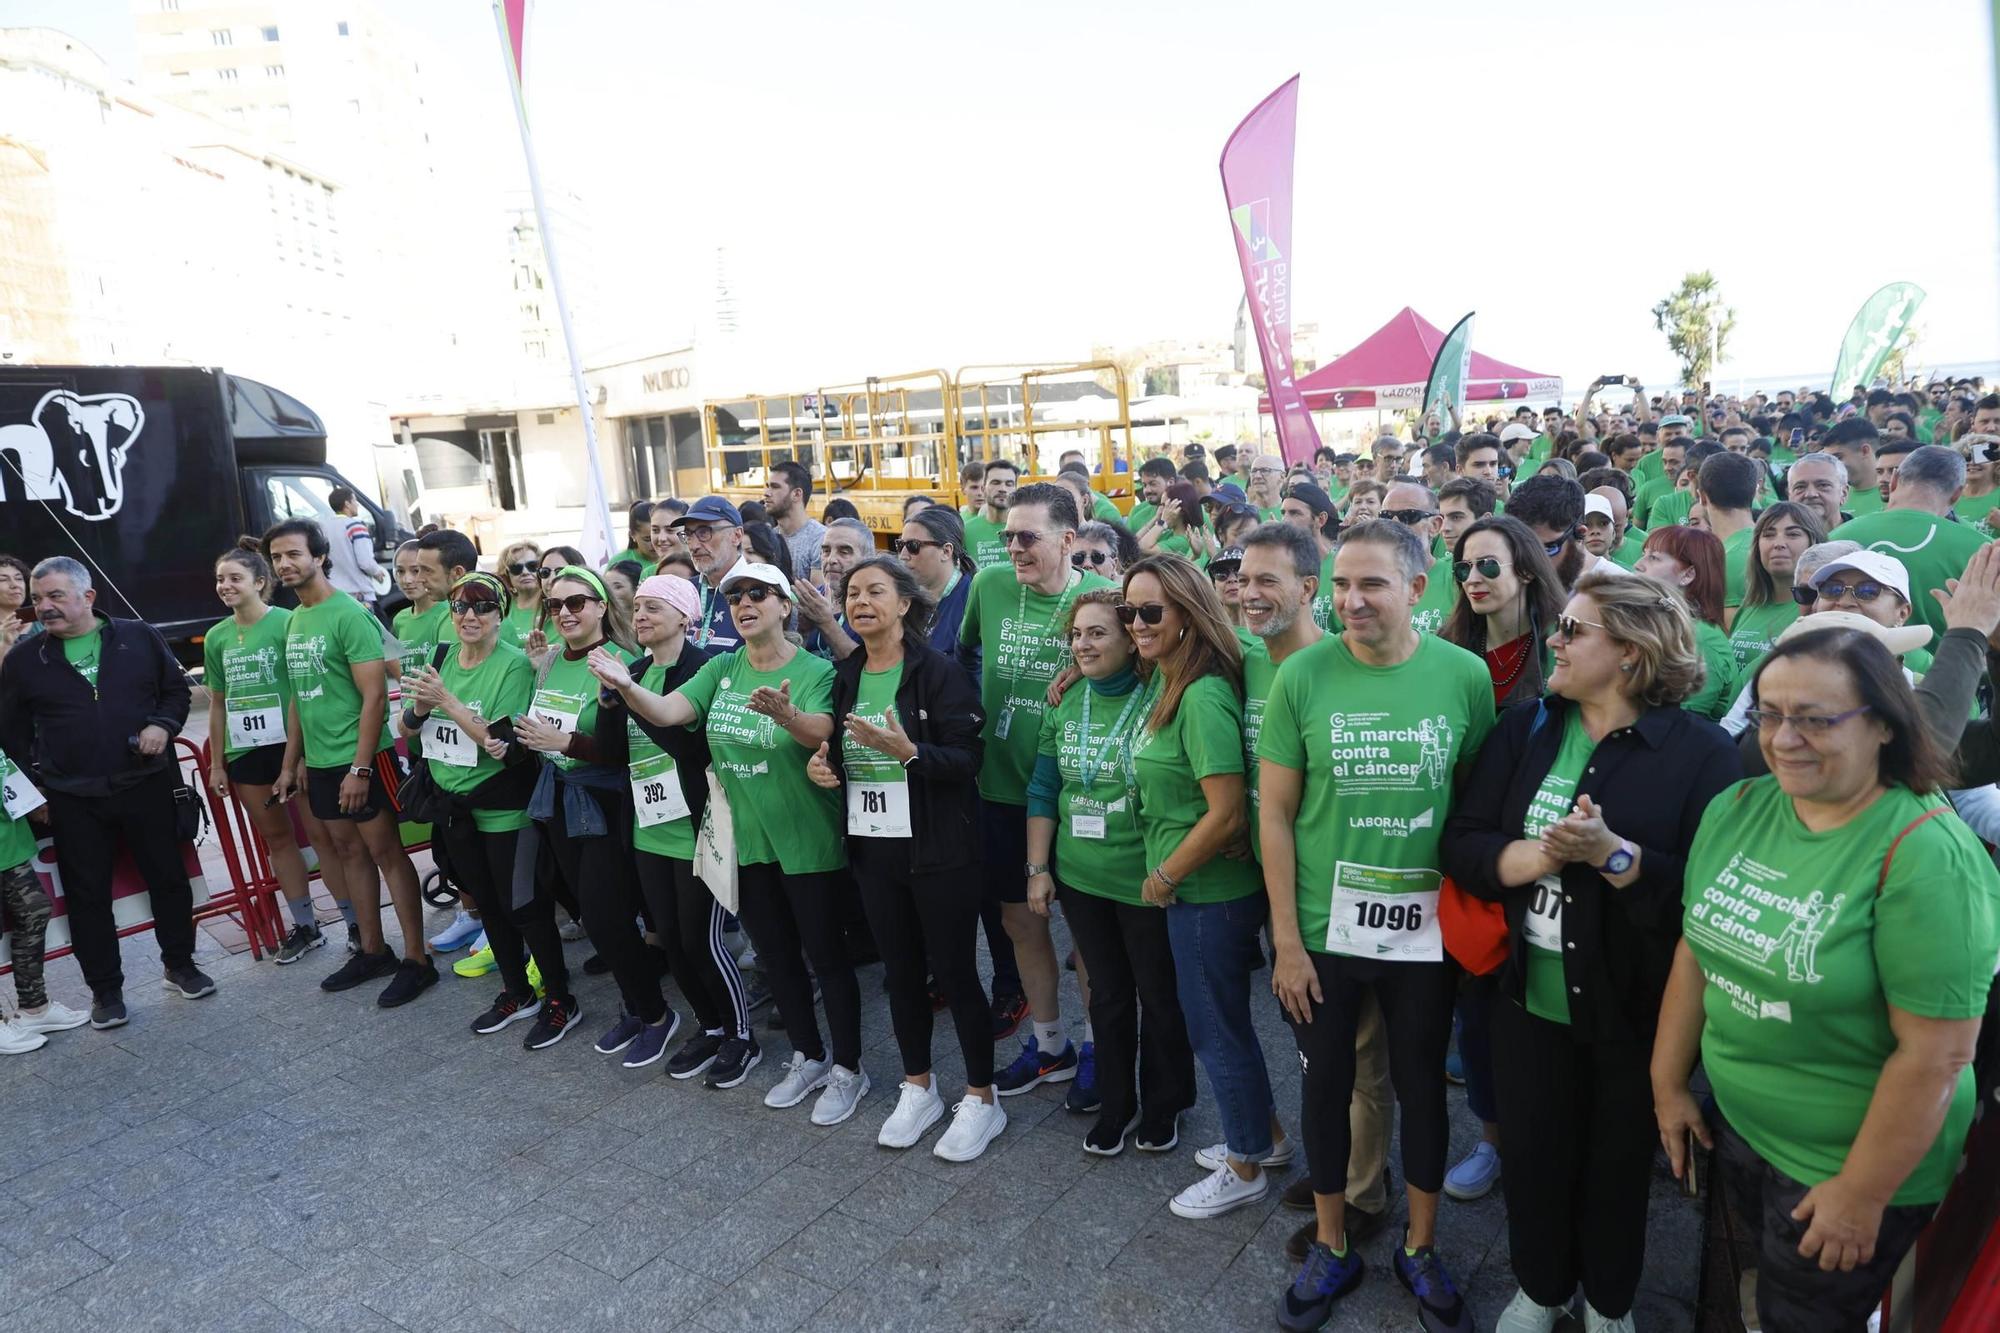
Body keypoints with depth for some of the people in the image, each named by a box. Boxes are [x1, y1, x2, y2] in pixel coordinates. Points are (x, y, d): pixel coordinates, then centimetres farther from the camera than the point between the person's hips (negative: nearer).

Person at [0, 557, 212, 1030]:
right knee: (87, 896, 7)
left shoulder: (139, 637, 1)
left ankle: (180, 965, 26)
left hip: (146, 786, 0)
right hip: (72, 800, 0)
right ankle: (105, 989, 20)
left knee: (169, 879, 8)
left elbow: (176, 688, 10)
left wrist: (163, 724, -9)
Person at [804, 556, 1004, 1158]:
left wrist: (907, 751, -31)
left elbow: (967, 759, -16)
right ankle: (918, 1088, 33)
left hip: (937, 849, -6)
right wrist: (822, 762, -1)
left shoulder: (937, 670, -11)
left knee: (955, 972, 3)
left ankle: (981, 1099, 20)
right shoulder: (845, 676, 7)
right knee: (900, 970, 16)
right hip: (871, 847, 6)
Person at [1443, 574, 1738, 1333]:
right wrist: (1541, 854, -23)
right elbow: (1461, 844, -7)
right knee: (1533, 1156, 17)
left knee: (1619, 1166, 19)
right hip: (1528, 996, 3)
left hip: (1635, 1011, -2)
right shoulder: (1523, 731, 0)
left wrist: (1610, 853, -29)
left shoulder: (1703, 751, -12)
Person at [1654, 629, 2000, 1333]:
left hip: (1852, 1161, -5)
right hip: (1733, 1124, 5)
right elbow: (1696, 949, 2)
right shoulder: (1736, 809, -7)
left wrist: (1862, 1196, -16)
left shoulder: (1925, 854, -24)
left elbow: (1937, 1053, -23)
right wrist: (1667, 1083, 6)